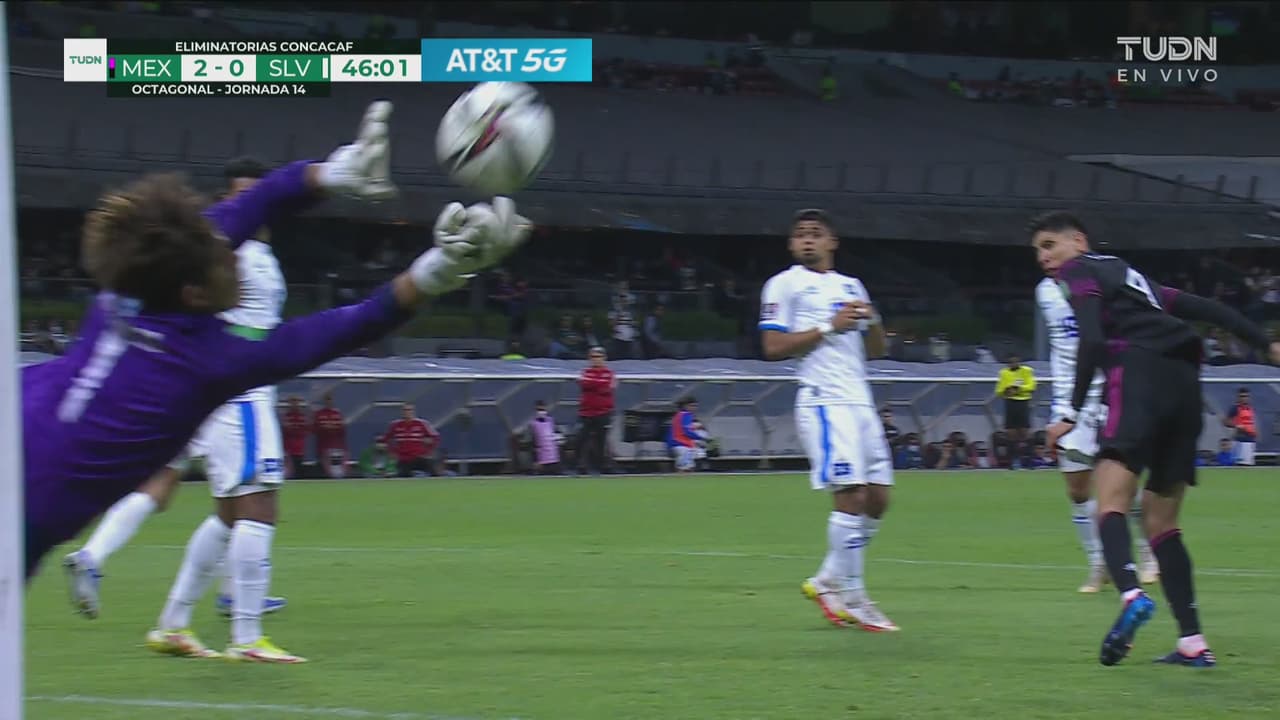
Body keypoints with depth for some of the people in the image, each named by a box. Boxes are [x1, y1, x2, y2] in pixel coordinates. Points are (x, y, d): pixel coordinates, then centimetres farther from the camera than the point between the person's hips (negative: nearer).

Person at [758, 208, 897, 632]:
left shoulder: (851, 287, 21)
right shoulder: (785, 285, 2)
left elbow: (877, 350, 22)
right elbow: (773, 347, -8)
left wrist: (871, 320, 1)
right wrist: (829, 328, -13)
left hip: (860, 401, 7)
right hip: (824, 402, -7)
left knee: (877, 498, 4)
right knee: (851, 495, -14)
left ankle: (828, 581, 16)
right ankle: (851, 599, -9)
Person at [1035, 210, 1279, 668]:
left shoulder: (1079, 272, 11)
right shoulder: (1129, 274, 34)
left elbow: (1092, 339, -6)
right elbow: (1205, 309, 28)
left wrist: (1072, 414, -8)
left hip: (1139, 376, -8)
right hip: (1185, 385, 8)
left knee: (1111, 502, -20)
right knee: (1160, 520, 14)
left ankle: (1132, 596, -49)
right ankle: (1193, 643, 6)